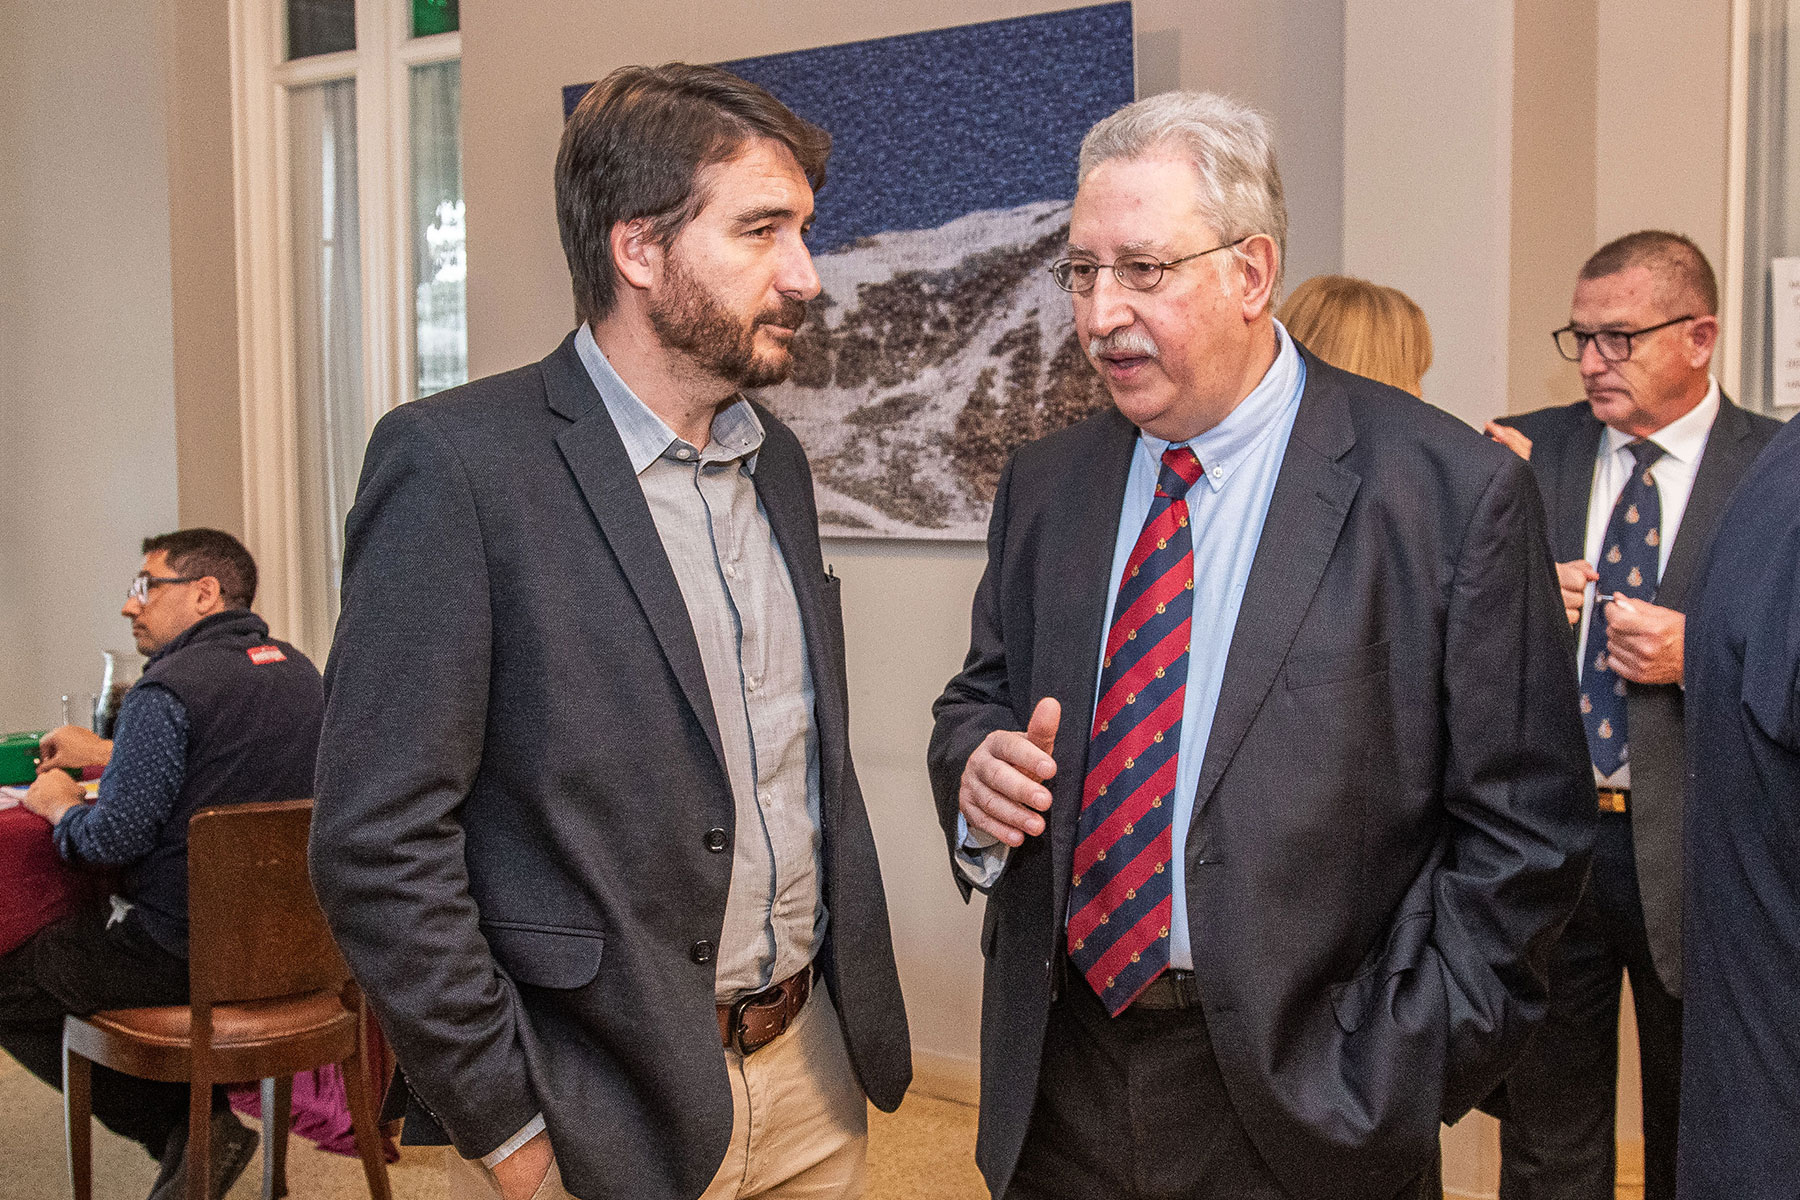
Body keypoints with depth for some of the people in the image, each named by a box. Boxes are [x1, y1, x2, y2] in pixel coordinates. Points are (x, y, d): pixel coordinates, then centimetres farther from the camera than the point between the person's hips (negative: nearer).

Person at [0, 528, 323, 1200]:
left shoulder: (167, 689, -18)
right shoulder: (298, 671, 8)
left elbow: (115, 838, -19)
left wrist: (60, 807, 1)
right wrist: (108, 757, 24)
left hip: (187, 954, -8)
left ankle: (187, 1129, 5)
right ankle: (202, 1119, 21)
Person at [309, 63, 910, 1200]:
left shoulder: (779, 460, 7)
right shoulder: (455, 460, -15)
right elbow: (379, 840, -16)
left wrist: (858, 1002, 10)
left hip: (814, 1071, 6)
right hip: (608, 1107, -6)